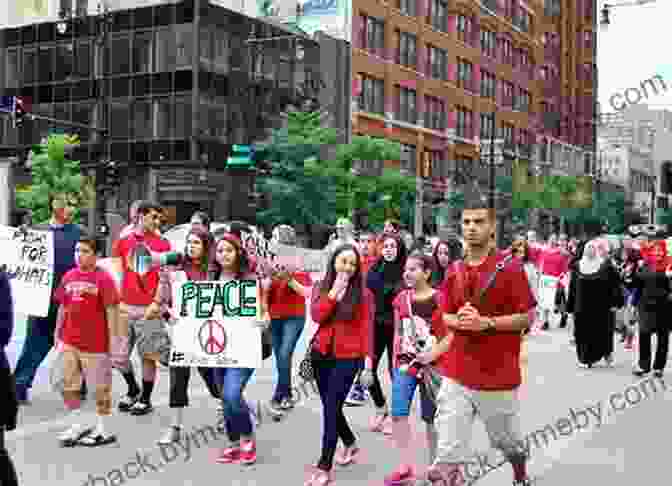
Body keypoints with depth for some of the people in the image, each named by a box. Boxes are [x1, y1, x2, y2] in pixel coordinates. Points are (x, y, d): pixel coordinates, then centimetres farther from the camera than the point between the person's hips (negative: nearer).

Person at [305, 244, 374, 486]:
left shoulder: (363, 293, -3)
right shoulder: (321, 287, 6)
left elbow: (366, 329, -6)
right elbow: (316, 316, -9)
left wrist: (368, 362, -11)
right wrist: (334, 291, -14)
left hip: (348, 357, -4)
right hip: (321, 354, 4)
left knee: (331, 407, -10)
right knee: (331, 406, 13)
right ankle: (351, 444, 39)